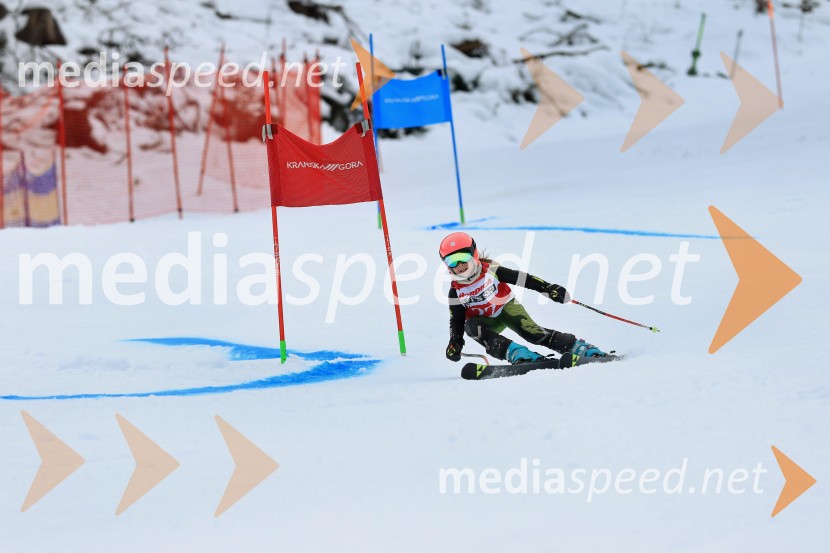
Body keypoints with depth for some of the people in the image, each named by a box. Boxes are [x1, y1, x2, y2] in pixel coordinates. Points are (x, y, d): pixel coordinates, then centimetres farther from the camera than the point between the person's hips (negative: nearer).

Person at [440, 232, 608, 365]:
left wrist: (547, 288, -21)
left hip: (507, 307, -2)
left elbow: (522, 278, -14)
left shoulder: (490, 270, -15)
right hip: (486, 321, 2)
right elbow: (456, 320, -3)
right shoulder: (456, 291, -9)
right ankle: (518, 354, -45)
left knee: (531, 332, -27)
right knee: (471, 326, -33)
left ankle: (584, 349, -25)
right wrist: (455, 343, -18)